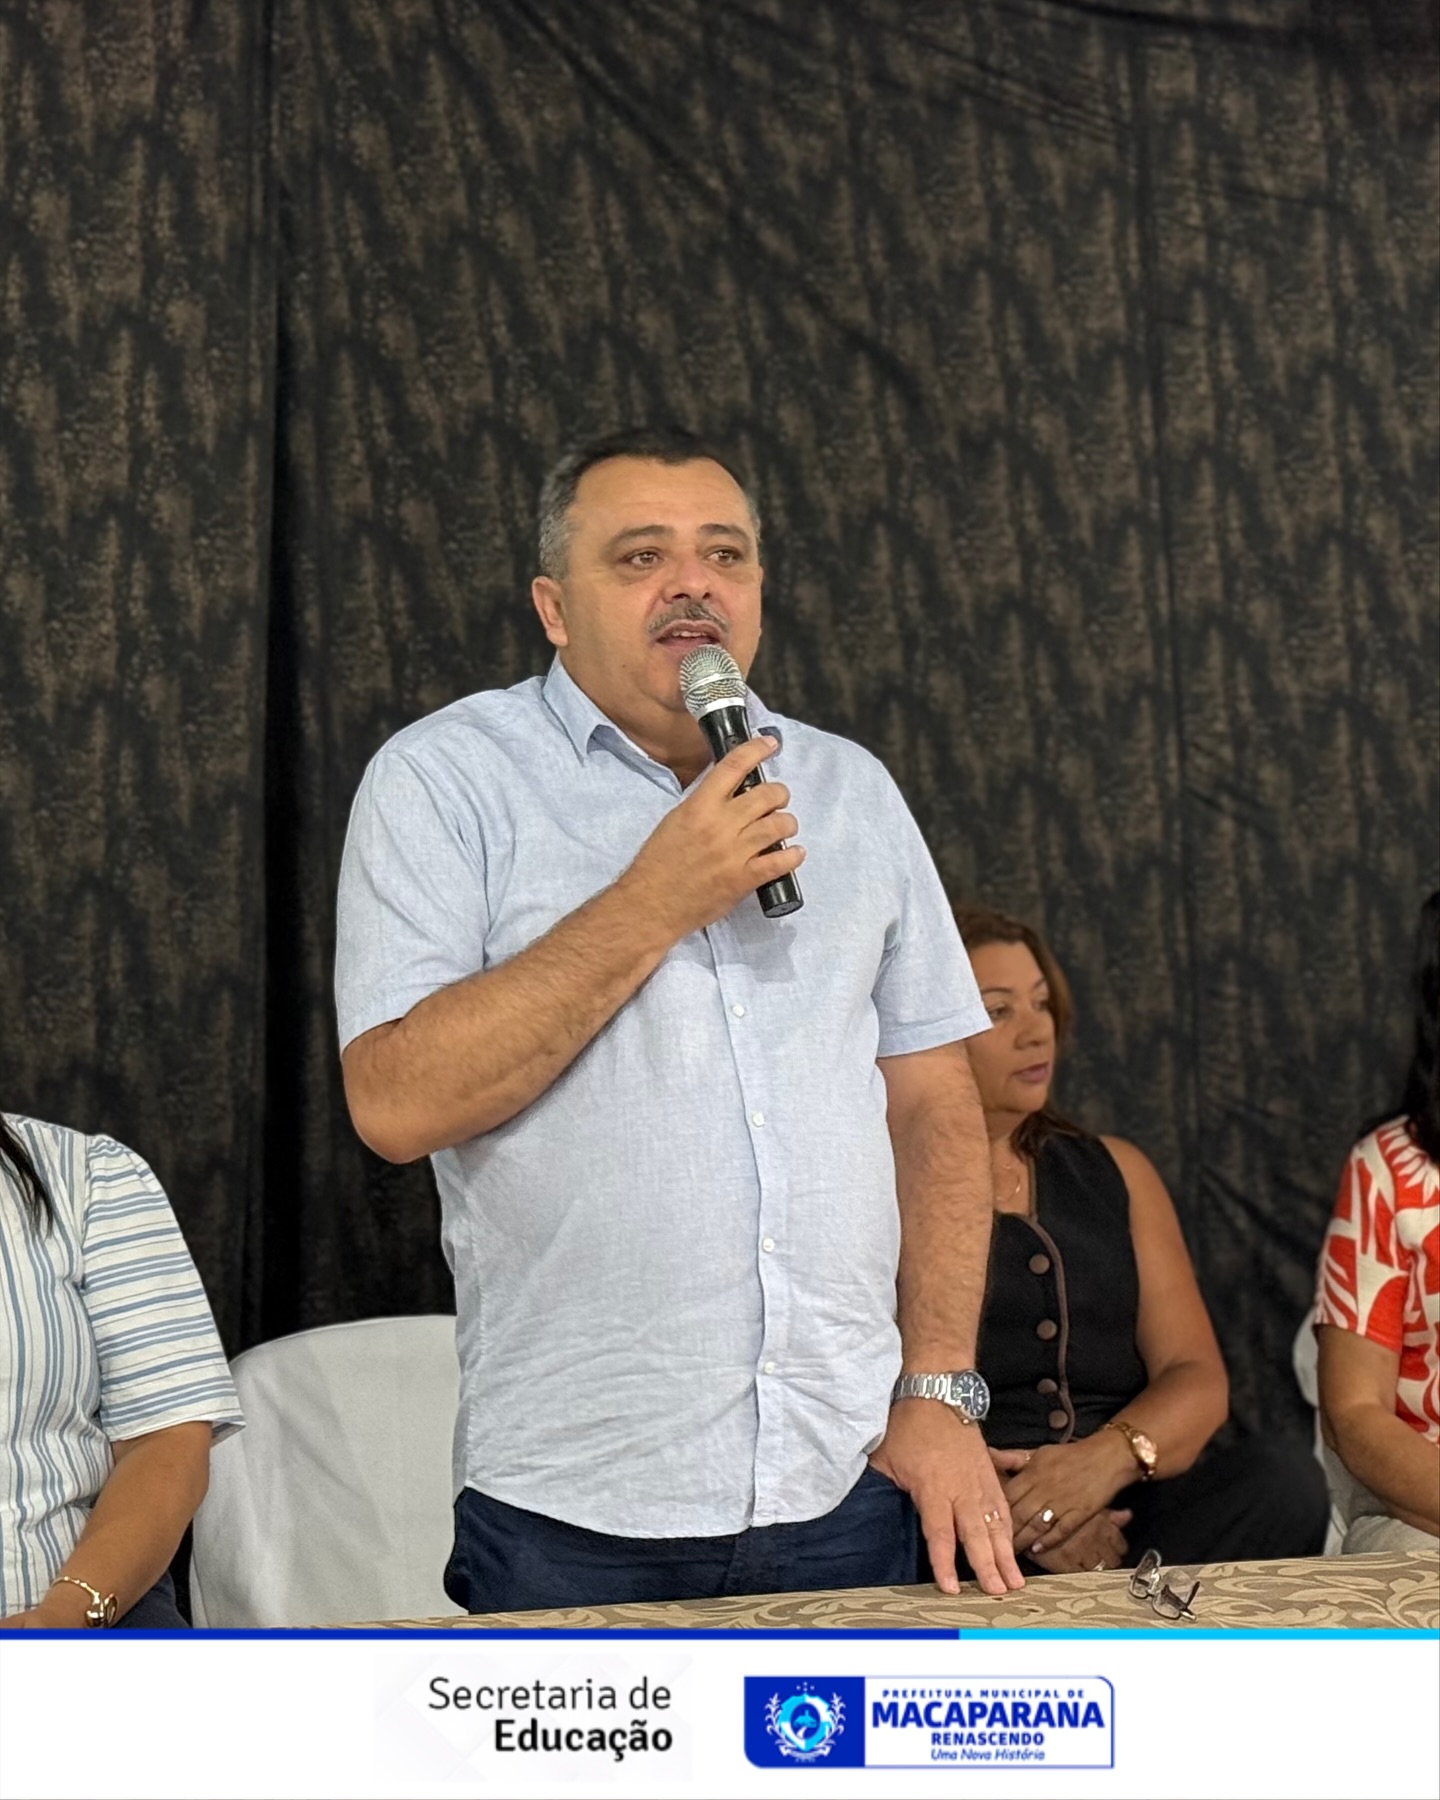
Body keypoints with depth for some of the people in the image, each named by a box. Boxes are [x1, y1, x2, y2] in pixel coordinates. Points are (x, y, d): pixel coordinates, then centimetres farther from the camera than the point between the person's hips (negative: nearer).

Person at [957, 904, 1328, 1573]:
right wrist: (995, 1513, -23)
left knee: (1285, 1476, -25)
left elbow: (1198, 1379, 11)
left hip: (1124, 1502, 5)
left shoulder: (1115, 1172, 22)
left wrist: (1109, 1455, -11)